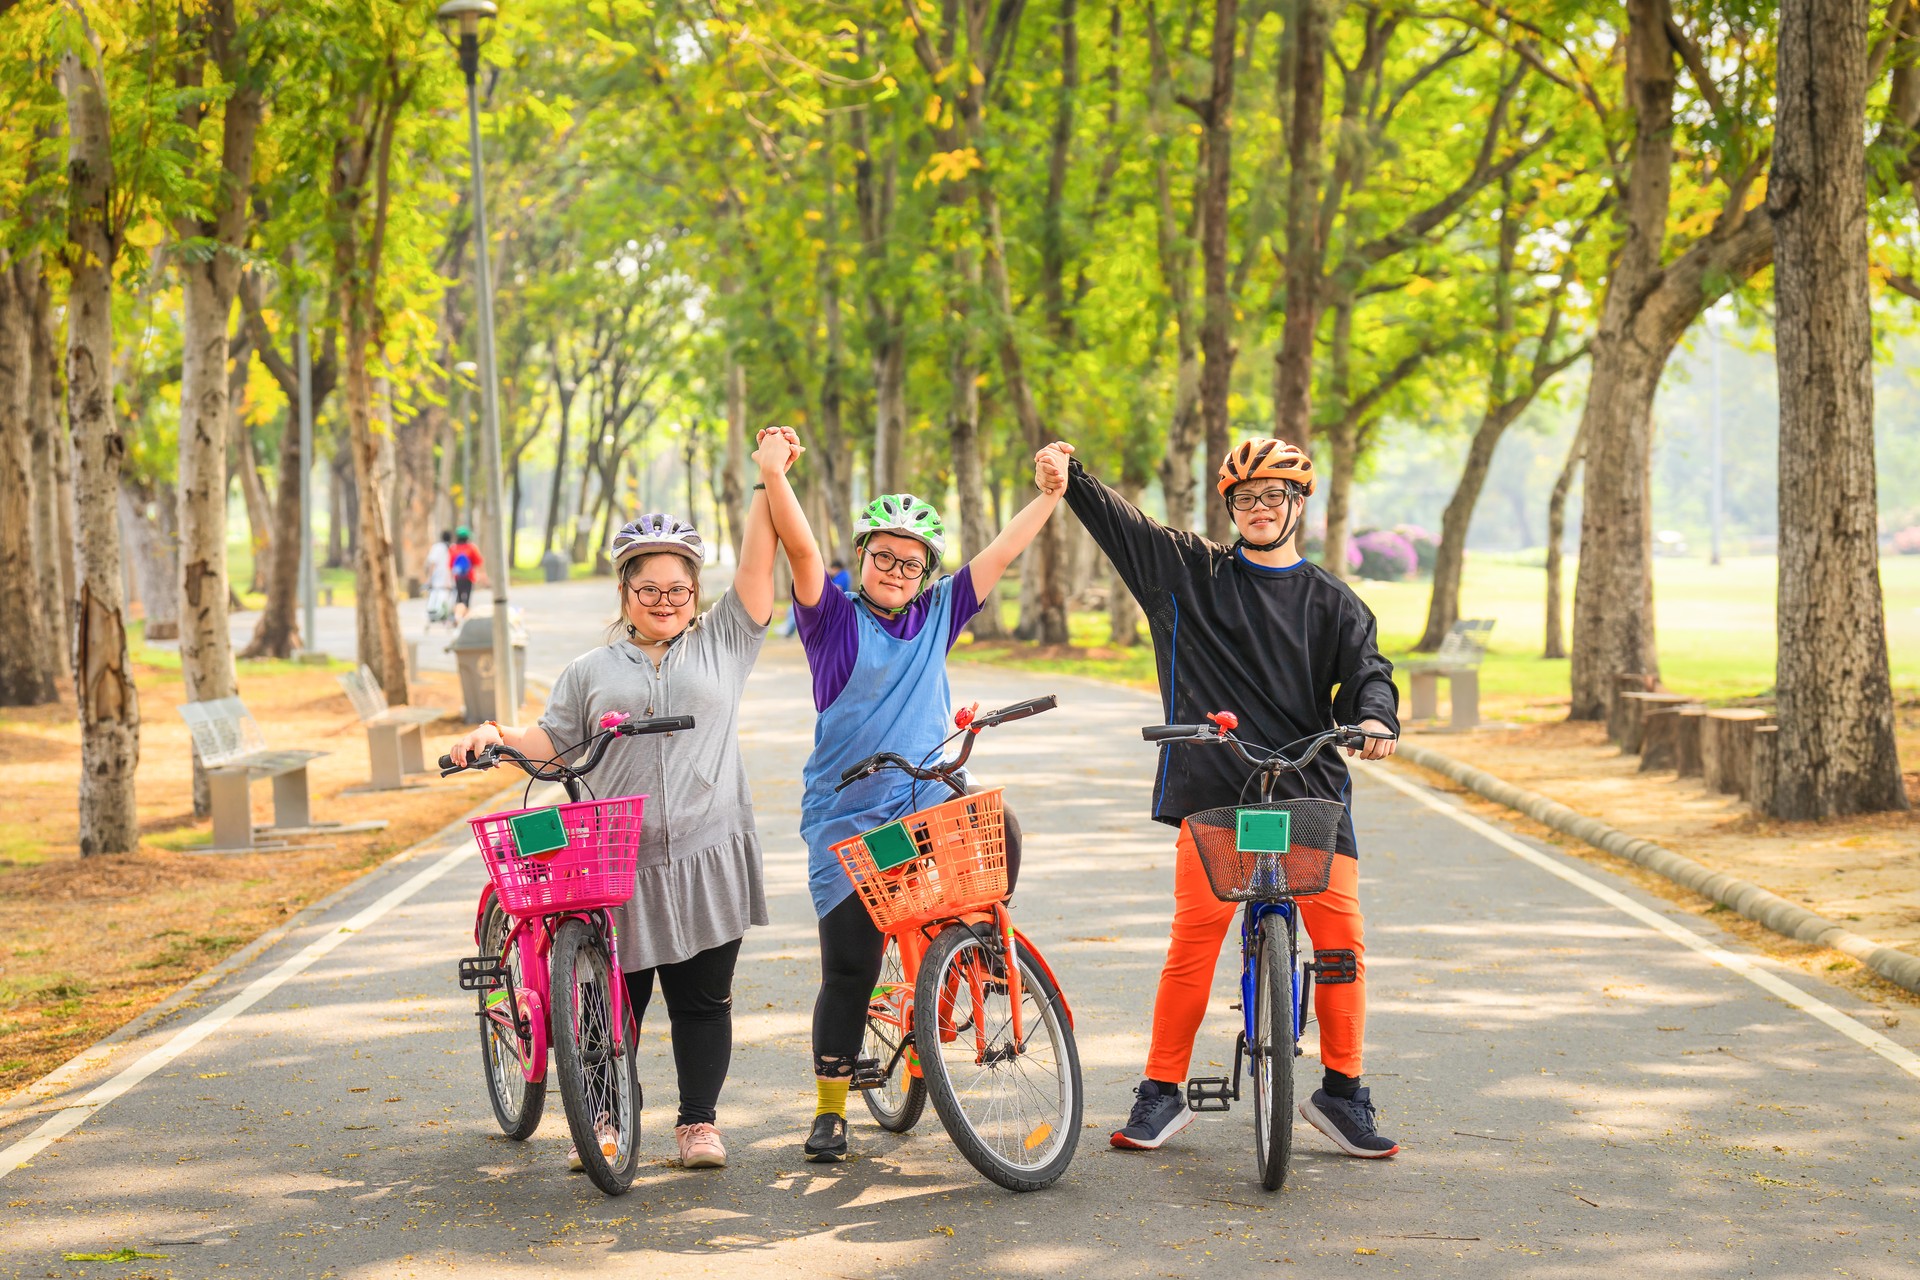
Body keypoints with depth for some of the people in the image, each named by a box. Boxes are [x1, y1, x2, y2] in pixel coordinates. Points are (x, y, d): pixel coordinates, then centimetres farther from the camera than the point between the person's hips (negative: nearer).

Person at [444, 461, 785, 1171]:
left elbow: (757, 563, 4)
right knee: (614, 998, 2)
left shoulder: (723, 641, 11)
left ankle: (699, 1120, 14)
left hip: (708, 855, 0)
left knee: (702, 997, 3)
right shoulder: (592, 671, 13)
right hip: (619, 864, 1)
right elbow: (552, 741, 12)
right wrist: (496, 735, -6)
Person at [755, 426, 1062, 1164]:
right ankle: (830, 1110, 13)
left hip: (929, 803, 3)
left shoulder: (936, 617, 10)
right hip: (848, 819, -3)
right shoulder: (834, 619, -1)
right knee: (849, 970, -2)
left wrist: (1052, 494, 7)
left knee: (997, 828, -29)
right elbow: (801, 548, -15)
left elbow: (1001, 553, 11)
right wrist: (773, 473, -27)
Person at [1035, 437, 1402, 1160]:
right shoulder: (1190, 572, 11)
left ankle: (1341, 1093, 8)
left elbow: (1367, 670, 4)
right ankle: (1161, 1094, 3)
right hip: (1213, 790, -1)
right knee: (1194, 938, -8)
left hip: (1310, 792, 1)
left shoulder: (1332, 602, 12)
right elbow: (1121, 524, 6)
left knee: (1341, 935, -5)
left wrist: (1373, 717, -18)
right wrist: (1071, 477, -9)